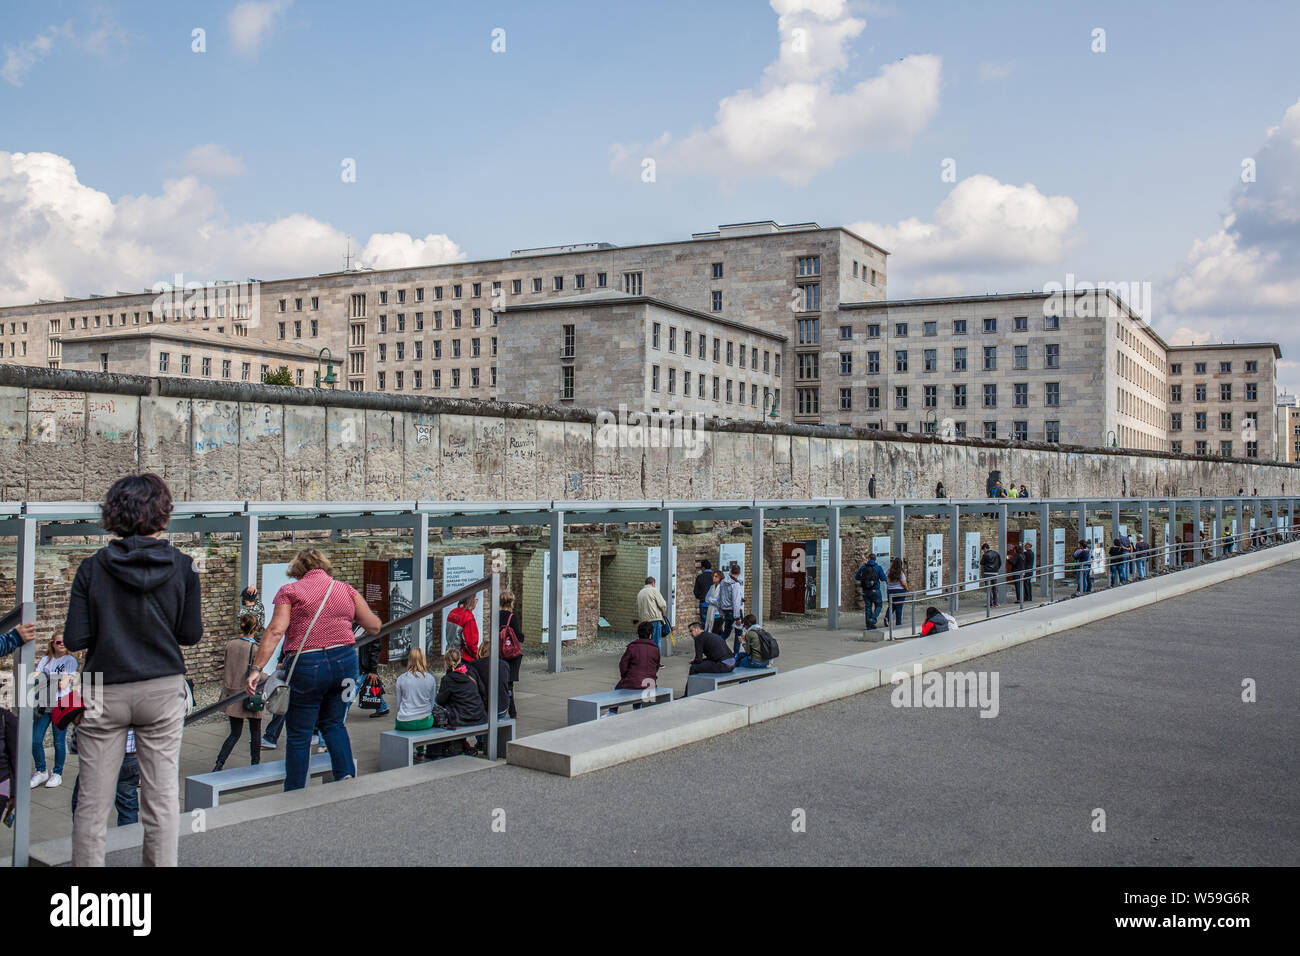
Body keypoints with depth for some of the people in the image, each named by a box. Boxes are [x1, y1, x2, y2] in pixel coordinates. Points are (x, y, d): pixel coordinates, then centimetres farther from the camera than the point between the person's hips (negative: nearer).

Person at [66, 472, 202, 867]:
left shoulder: (92, 567, -6)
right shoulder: (183, 567, -5)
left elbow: (74, 639, -6)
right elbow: (191, 635, -1)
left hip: (105, 692, 0)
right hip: (162, 690, 0)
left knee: (93, 804, 8)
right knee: (162, 798, 8)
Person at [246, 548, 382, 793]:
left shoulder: (289, 591, 3)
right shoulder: (346, 590, 11)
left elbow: (275, 631, -10)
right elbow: (374, 627, 13)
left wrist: (256, 668, -13)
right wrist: (351, 617, 33)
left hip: (307, 666, -3)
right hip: (345, 661, 4)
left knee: (299, 734, 7)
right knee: (333, 723, 22)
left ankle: (294, 793, 13)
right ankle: (346, 775, 8)